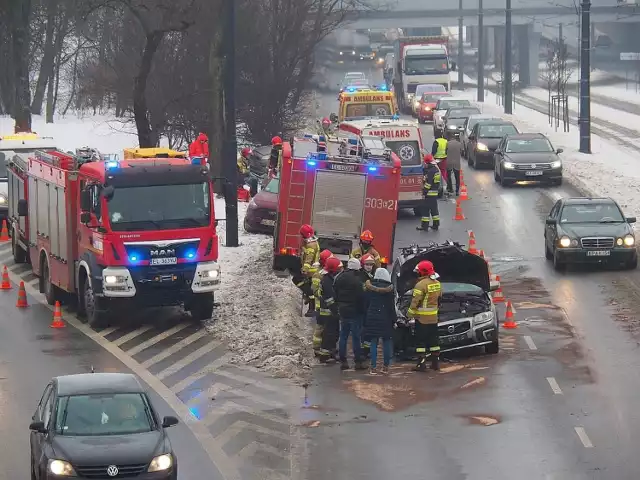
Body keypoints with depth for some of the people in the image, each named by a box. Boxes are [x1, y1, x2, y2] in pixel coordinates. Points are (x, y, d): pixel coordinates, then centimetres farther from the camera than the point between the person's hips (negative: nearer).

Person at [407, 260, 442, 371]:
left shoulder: (421, 284, -18)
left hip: (422, 318, -7)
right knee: (434, 340, 13)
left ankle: (421, 364, -5)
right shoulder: (437, 283, 7)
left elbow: (415, 302, -18)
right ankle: (436, 363, 17)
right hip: (434, 317, 7)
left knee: (421, 341, -2)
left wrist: (410, 314, -11)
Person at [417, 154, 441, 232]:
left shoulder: (430, 171, -19)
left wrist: (424, 192, -19)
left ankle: (424, 225, -4)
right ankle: (436, 224, 19)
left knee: (425, 209, -4)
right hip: (435, 193, 10)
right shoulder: (437, 170, 11)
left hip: (429, 193, -10)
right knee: (434, 208, 15)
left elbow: (428, 183, -22)